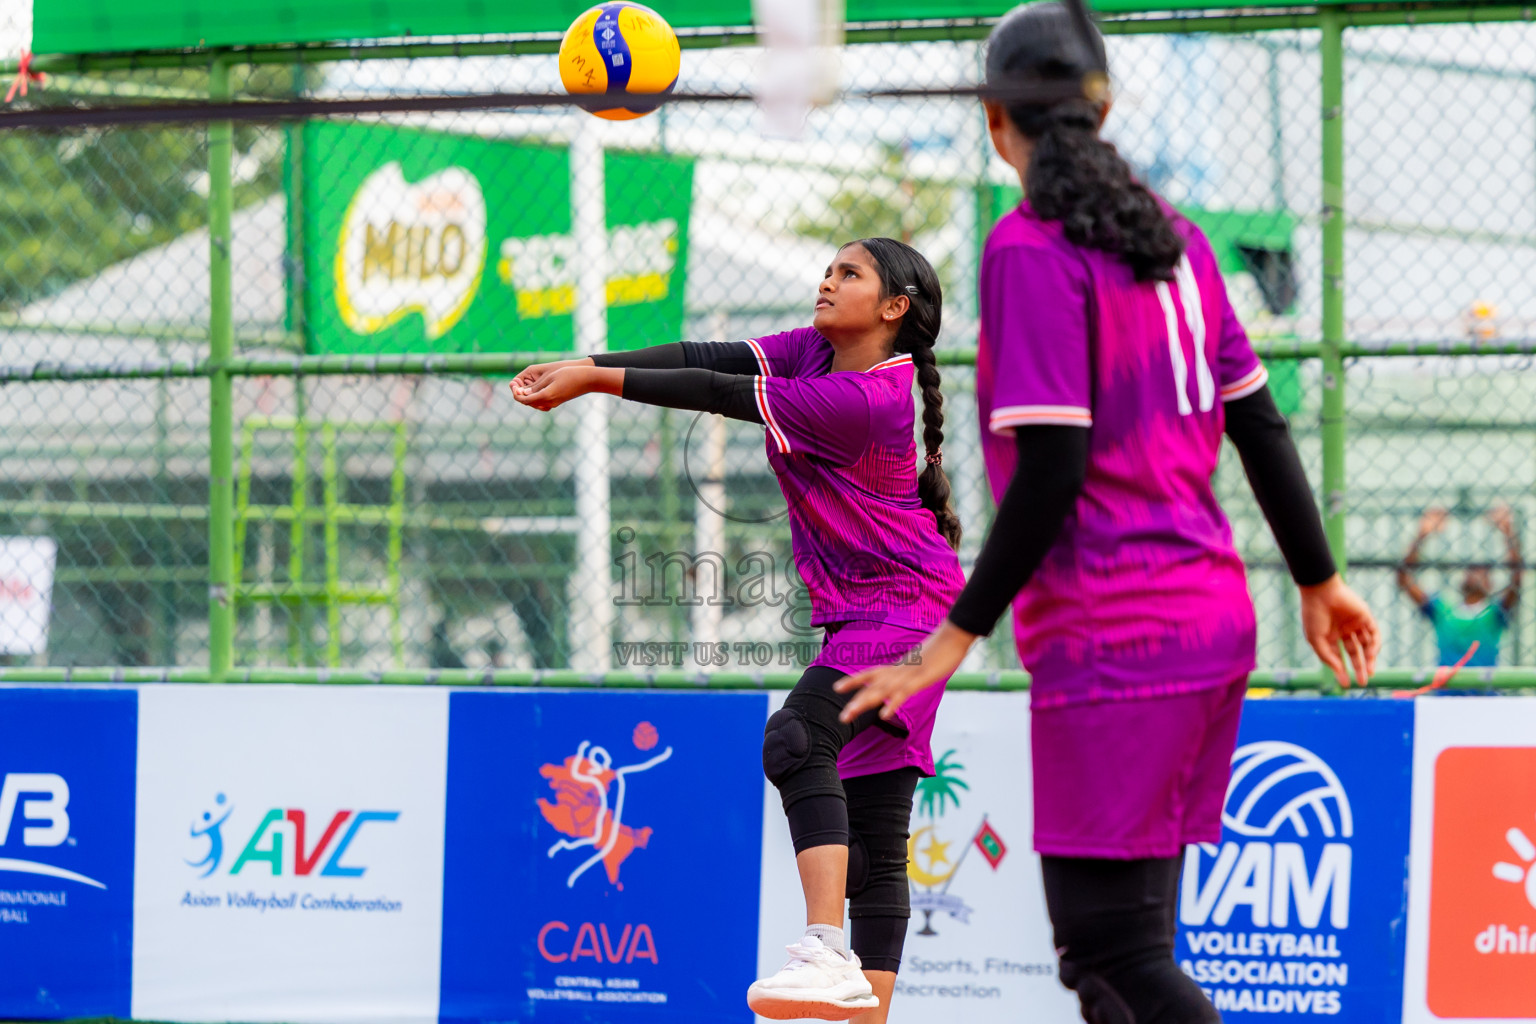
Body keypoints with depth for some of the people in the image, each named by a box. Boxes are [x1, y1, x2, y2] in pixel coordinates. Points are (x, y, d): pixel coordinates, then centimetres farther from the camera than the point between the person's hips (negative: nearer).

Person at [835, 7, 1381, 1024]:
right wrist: (1319, 581, 26)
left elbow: (1050, 471, -16)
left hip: (1113, 637, -8)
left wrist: (957, 635, -12)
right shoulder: (1173, 234, 12)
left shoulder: (1032, 246, -10)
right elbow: (1260, 423, 16)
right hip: (1214, 622, 8)